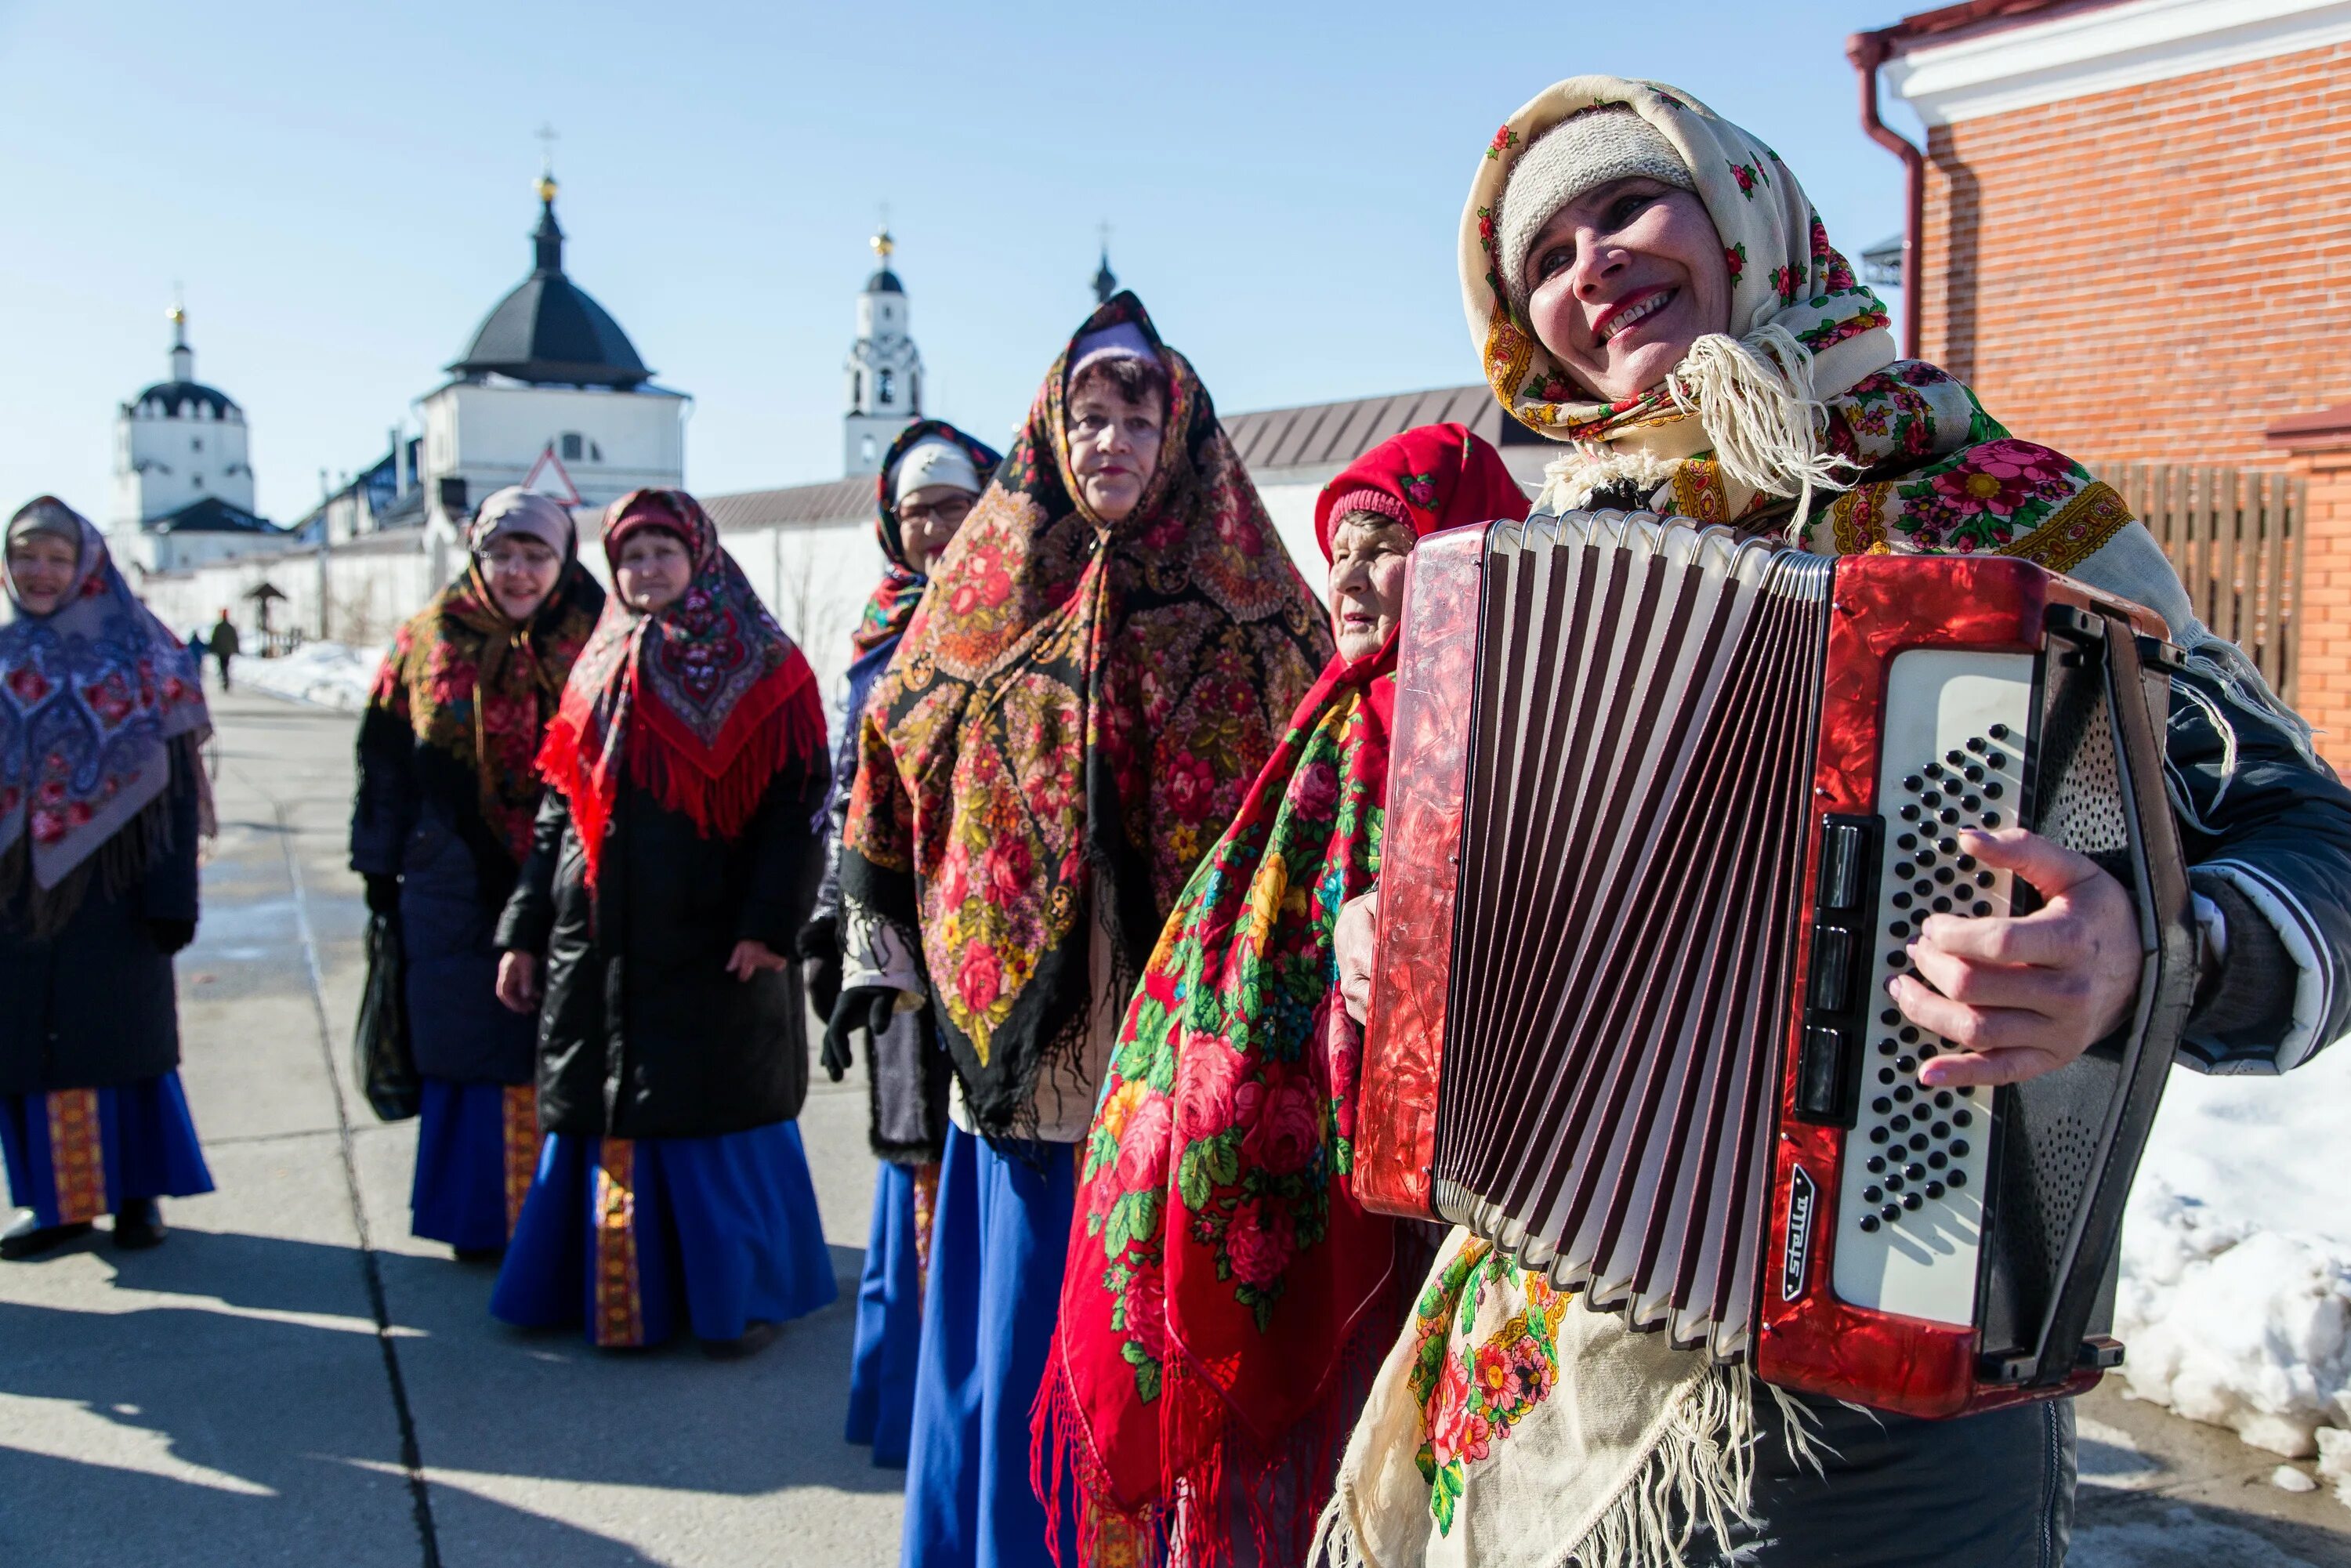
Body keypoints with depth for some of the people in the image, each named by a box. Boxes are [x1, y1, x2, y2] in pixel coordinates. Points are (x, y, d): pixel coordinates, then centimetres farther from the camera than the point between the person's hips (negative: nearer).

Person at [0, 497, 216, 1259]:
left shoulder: (138, 653, -1)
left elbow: (175, 776, -5)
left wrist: (173, 893, -12)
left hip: (110, 881, -3)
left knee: (123, 1033, 4)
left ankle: (138, 1190, 17)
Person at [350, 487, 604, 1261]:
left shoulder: (595, 641, 1)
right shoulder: (429, 639, 6)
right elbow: (386, 762, 11)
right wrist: (381, 870, 9)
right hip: (459, 887, 2)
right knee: (473, 1054, 7)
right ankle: (480, 1217, 21)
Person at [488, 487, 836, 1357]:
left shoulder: (762, 671, -1)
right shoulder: (599, 672, 14)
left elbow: (796, 807, -7)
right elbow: (557, 813, 15)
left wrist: (769, 921, -17)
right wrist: (524, 930, 10)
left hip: (714, 949, -4)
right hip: (600, 949, 5)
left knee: (716, 1120, 1)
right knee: (604, 1118, 10)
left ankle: (740, 1293, 16)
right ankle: (614, 1290, 25)